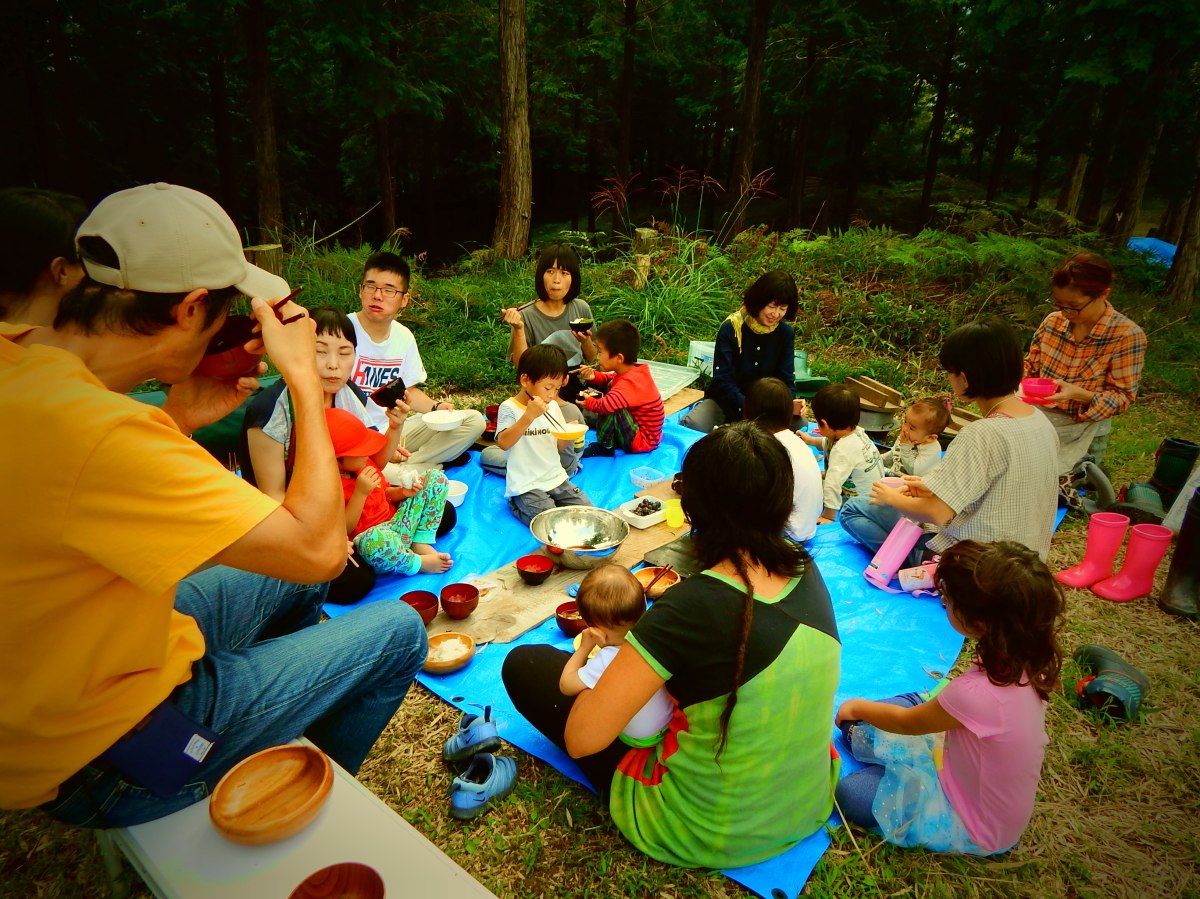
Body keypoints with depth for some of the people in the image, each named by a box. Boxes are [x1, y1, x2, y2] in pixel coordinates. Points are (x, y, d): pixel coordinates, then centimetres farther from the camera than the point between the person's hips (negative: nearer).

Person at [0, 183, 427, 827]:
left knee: (295, 574, 22)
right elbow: (319, 547, -31)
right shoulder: (89, 430, -36)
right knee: (398, 631, 2)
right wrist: (304, 375, -23)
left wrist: (175, 423, -2)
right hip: (104, 760, -8)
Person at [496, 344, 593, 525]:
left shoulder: (552, 406, 8)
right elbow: (503, 443, -26)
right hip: (526, 487, -6)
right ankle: (517, 505, 4)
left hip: (556, 479, 6)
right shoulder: (509, 408, -11)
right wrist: (529, 416, -34)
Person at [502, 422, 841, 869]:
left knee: (524, 664, -1)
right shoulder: (807, 573, -11)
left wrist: (609, 662, -8)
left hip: (701, 837, -6)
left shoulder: (691, 606, -30)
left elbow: (582, 739, -26)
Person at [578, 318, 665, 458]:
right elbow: (609, 379, 17)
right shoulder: (635, 371, -1)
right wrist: (594, 376, -5)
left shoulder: (630, 383, -29)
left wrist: (588, 402, -21)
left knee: (612, 408, -29)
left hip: (642, 442, -10)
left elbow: (605, 405, -43)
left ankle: (604, 446, -8)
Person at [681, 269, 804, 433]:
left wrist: (789, 404, -28)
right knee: (691, 425, -30)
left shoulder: (786, 334, -5)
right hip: (726, 400, -3)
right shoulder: (731, 328, -15)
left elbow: (786, 380, -4)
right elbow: (723, 380, -19)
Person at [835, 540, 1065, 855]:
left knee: (849, 793, -6)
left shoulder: (977, 694, -41)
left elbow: (905, 722, -17)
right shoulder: (1027, 661, -19)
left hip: (974, 830, -7)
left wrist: (859, 707, 0)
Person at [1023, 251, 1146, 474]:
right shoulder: (1053, 321, -3)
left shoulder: (1127, 335, -14)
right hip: (1038, 417, 4)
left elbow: (1123, 396, -12)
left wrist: (1077, 394, -29)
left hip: (1082, 433, -4)